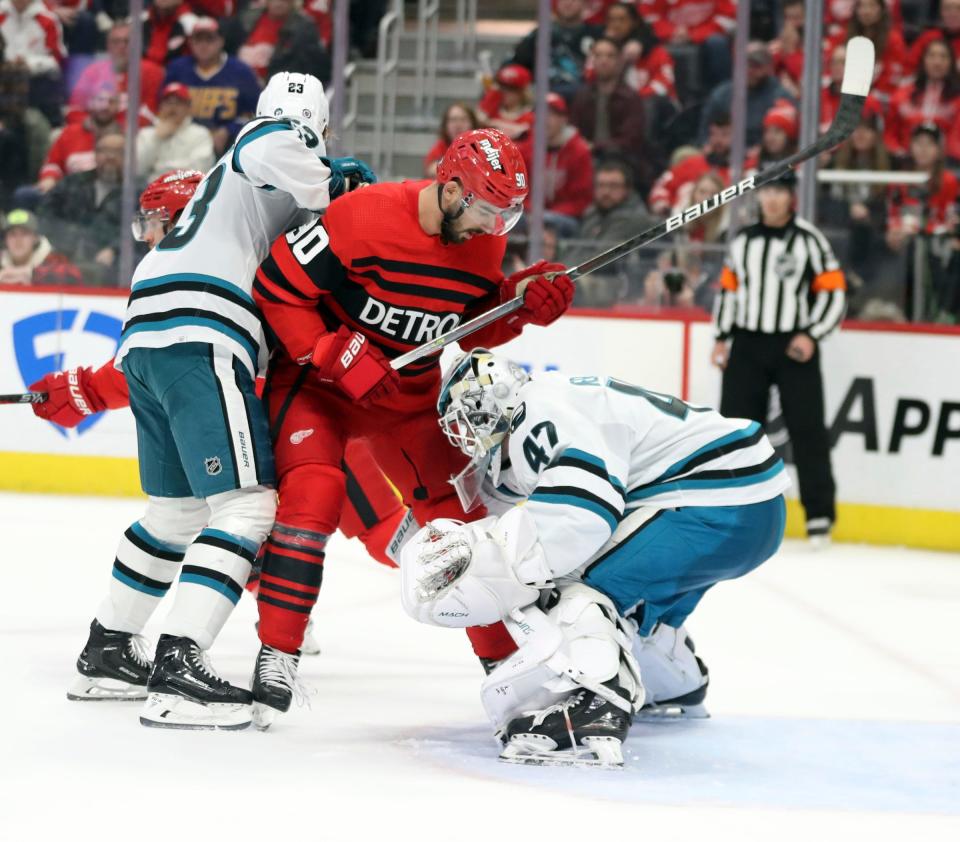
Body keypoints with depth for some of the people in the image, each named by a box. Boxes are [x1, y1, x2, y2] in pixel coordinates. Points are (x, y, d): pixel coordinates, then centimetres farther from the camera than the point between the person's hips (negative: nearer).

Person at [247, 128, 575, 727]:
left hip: (410, 393, 6)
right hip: (318, 379, -6)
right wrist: (340, 358, -26)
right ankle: (276, 659, -21)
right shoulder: (363, 217, -27)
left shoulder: (484, 242, -6)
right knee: (313, 493, -26)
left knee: (459, 514, 4)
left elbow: (474, 330, 5)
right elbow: (277, 289, -22)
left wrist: (521, 302, -14)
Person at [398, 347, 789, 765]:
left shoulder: (541, 413, -15)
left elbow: (577, 512, -29)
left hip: (719, 507, -11)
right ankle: (677, 689, 54)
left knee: (585, 584, -19)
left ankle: (595, 704, -40)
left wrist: (476, 552, -24)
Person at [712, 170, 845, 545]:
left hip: (794, 347, -4)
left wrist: (811, 335, -13)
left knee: (806, 428, -6)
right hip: (747, 345, 4)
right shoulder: (743, 241, 10)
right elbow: (728, 289, 18)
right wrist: (721, 337, 10)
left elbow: (834, 292, -5)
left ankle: (820, 514, -2)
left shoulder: (809, 240, -4)